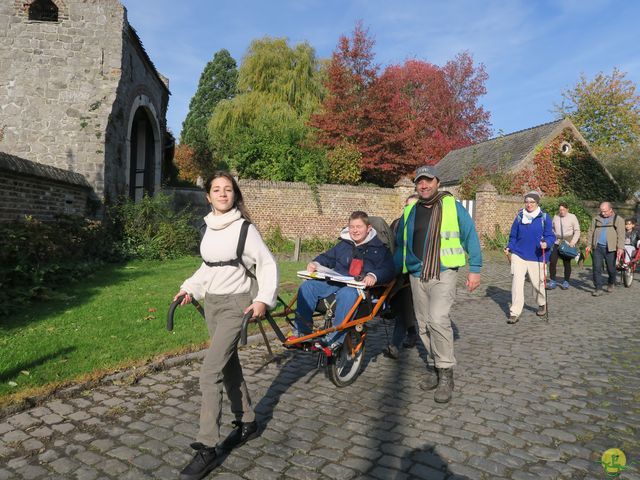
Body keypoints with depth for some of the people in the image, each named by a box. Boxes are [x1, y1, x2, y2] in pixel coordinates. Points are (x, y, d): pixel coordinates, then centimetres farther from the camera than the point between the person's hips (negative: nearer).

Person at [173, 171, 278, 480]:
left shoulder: (244, 228, -12)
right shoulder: (208, 227, 7)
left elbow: (267, 264, -11)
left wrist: (263, 298, -22)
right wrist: (190, 288, 9)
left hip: (235, 304, -7)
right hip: (212, 302, 7)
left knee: (210, 372, -12)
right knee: (229, 365, 15)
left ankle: (208, 448, -2)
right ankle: (247, 423, 32)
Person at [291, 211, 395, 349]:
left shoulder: (379, 248, 10)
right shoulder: (343, 245, 26)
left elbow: (388, 269, -3)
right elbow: (327, 257, 31)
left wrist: (374, 276, -24)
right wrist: (316, 263, 7)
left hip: (361, 286, -5)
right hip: (336, 282, 5)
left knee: (346, 294, -41)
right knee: (307, 286, -18)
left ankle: (334, 341, -35)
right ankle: (302, 332, -12)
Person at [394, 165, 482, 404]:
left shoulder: (452, 206, 1)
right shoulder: (409, 212, 14)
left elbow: (470, 237, 1)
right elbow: (400, 244, 22)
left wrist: (474, 269, -4)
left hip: (443, 274, -5)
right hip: (417, 276, 5)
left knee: (438, 320, -20)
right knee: (424, 326, 8)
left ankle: (446, 373, -6)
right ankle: (436, 366, 25)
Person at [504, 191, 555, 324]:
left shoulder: (544, 217, -1)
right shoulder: (519, 216, 6)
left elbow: (550, 236, -2)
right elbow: (513, 236, 12)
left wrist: (546, 243, -23)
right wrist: (510, 247, -3)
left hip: (537, 257, -1)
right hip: (519, 255, 1)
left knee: (537, 283, 10)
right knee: (516, 282, -10)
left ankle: (542, 304, 41)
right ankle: (514, 313, -6)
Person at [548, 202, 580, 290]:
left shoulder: (572, 217, 0)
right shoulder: (555, 217, 9)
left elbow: (577, 231, 0)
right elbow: (552, 229, 20)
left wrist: (573, 242, -12)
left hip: (568, 244, -2)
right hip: (556, 243, 3)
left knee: (567, 263, 5)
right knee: (552, 261, -9)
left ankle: (566, 282, 18)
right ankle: (552, 281, 0)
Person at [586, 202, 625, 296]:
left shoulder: (618, 220, 4)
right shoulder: (596, 219, 12)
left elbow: (621, 235, -4)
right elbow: (590, 232, 13)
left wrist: (620, 248, -15)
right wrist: (589, 245, 5)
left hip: (610, 249, -2)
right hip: (597, 247, 2)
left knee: (611, 268, 8)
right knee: (596, 268, -5)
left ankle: (611, 284, 34)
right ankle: (598, 288, -1)